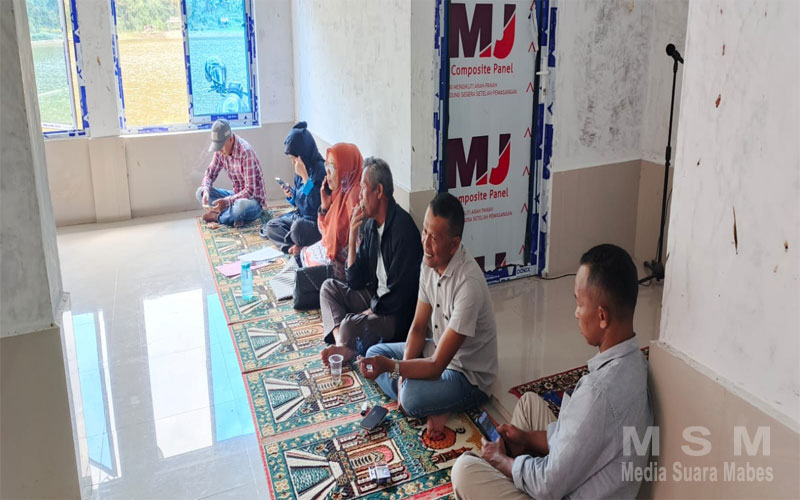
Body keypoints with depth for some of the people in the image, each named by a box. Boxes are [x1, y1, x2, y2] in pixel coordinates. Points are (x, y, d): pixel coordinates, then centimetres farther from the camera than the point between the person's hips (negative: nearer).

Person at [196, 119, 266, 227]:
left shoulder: (245, 151, -25)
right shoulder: (221, 151, -3)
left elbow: (250, 191, -26)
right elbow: (210, 173, 6)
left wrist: (227, 201, -34)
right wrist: (206, 191, -15)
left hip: (254, 201, -7)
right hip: (236, 195, 8)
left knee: (241, 205, -41)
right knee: (200, 192, -4)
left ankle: (217, 216, -8)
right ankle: (235, 216, -18)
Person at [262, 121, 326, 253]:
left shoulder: (320, 168, -19)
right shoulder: (301, 169, 6)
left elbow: (317, 203, -28)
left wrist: (304, 176, -25)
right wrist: (291, 194, -4)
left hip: (317, 222, -9)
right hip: (300, 216, 9)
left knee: (297, 227, -36)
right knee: (271, 226, 0)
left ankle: (298, 248, -5)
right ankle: (297, 247, -19)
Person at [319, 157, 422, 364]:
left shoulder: (402, 228, -21)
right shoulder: (371, 224, 6)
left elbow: (399, 294, -23)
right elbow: (355, 281, 7)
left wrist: (369, 312, -13)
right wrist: (352, 238, -3)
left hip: (398, 313, -10)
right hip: (375, 298, 10)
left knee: (350, 326, -32)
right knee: (329, 287, 3)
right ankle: (341, 345, -16)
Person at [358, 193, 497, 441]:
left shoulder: (469, 283, -33)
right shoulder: (430, 261, -8)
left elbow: (437, 366, -30)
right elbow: (418, 327, 1)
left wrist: (391, 366, -41)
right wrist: (404, 372, -12)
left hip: (470, 376, -9)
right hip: (438, 351, 9)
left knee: (411, 397, -33)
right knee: (374, 353, 5)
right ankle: (430, 405, -6)